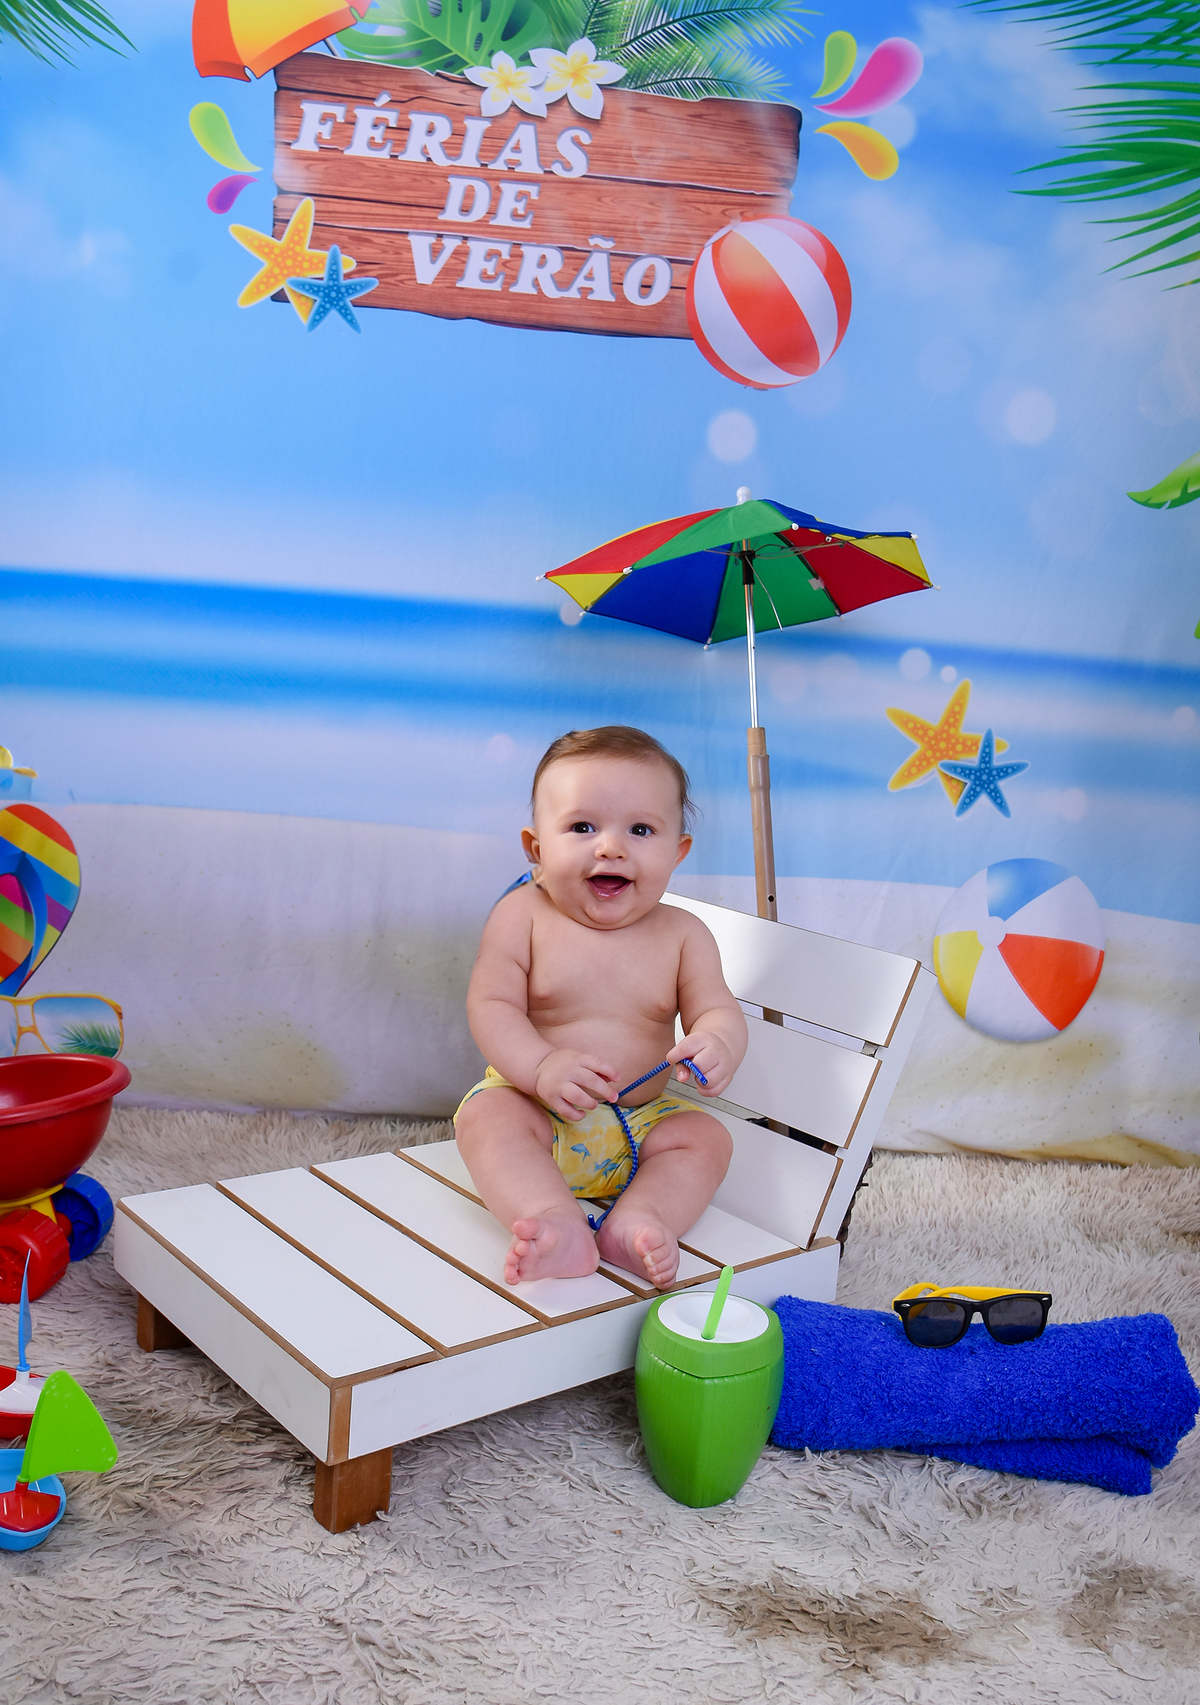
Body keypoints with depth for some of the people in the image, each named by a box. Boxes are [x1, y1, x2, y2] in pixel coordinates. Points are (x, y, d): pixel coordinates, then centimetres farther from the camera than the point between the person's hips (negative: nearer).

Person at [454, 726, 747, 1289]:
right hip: (537, 1107, -2)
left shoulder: (682, 934, -1)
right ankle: (556, 1224, -48)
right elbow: (491, 1006, -13)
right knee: (486, 1115, -29)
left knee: (706, 1137, -17)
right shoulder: (522, 916, -8)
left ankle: (635, 1222, -34)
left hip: (642, 1122, 3)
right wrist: (542, 1067, -32)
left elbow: (718, 1010, -5)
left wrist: (718, 1046, -31)